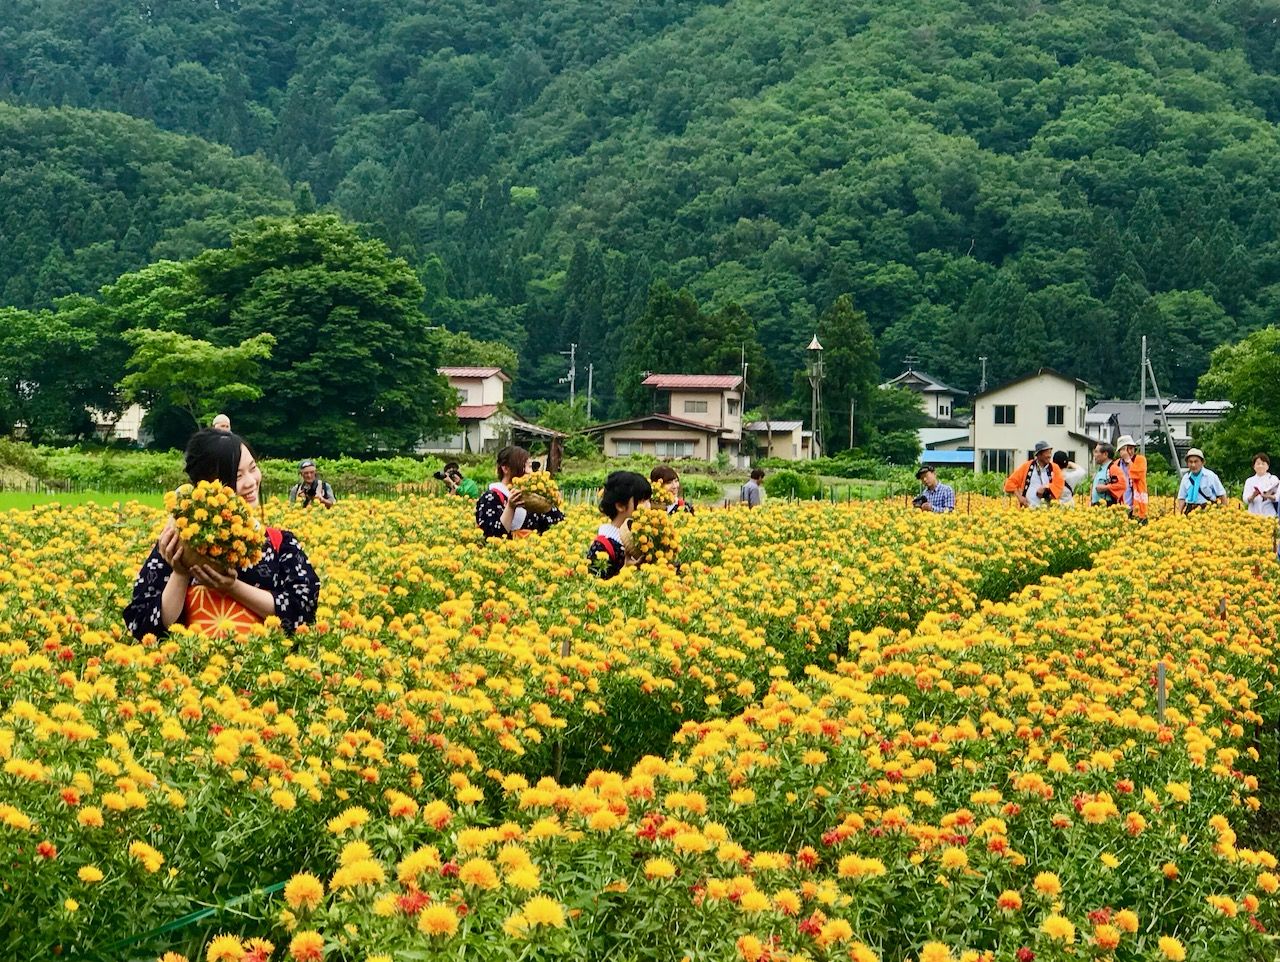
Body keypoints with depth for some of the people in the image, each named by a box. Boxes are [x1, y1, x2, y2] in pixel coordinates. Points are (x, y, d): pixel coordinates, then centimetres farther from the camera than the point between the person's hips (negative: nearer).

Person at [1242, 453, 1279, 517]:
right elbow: (1245, 499, 0)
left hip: (1269, 515, -1)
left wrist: (1268, 497, -25)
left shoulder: (1273, 479, 7)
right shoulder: (1249, 481, 12)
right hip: (1253, 514, 1)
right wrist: (1253, 496, -21)